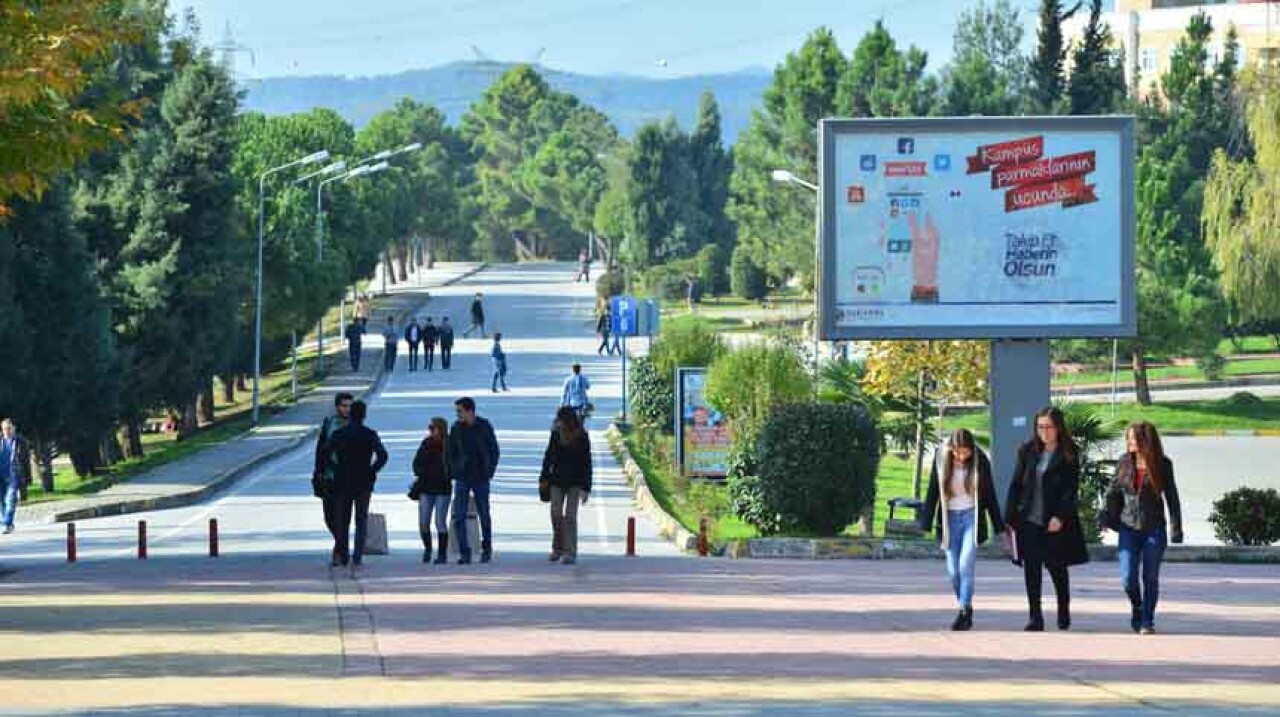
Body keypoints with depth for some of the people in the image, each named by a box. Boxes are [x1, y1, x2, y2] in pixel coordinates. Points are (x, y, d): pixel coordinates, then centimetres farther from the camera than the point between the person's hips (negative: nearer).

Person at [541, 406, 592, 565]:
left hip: (575, 482, -4)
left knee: (570, 516, -7)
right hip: (557, 480, 4)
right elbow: (548, 456, 12)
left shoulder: (582, 437, -9)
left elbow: (586, 463, -7)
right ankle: (557, 549, 18)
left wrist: (586, 488, -10)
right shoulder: (556, 434, 1)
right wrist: (544, 478, 10)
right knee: (556, 514, 3)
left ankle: (570, 552, -3)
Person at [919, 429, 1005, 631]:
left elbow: (990, 494, 2)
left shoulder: (980, 461, -5)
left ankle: (965, 611, -11)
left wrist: (998, 526, 5)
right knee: (953, 570, 2)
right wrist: (926, 523, 1)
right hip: (949, 519, 2)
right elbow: (932, 493, 2)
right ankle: (964, 610, 17)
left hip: (972, 517, -2)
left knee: (966, 564, -16)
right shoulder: (941, 460, -3)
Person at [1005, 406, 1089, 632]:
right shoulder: (1028, 452, 7)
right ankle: (1035, 617, 5)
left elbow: (1071, 490, -8)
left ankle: (1064, 612, 28)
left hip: (1055, 523, -3)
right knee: (1031, 570, 0)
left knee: (1057, 567, 7)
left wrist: (1060, 517, -18)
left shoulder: (1068, 456, -3)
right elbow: (1016, 484, 8)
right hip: (1029, 520, 3)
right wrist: (1010, 516, 3)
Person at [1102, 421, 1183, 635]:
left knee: (1150, 578, 3)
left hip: (1154, 529, -1)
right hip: (1129, 528, 2)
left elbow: (1171, 497, 0)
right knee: (1128, 578, -5)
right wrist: (1106, 517, 0)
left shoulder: (1162, 465, -3)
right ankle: (1136, 608, 23)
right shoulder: (1124, 462, 2)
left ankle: (1147, 621, 15)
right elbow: (1113, 492, 9)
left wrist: (1176, 528, -3)